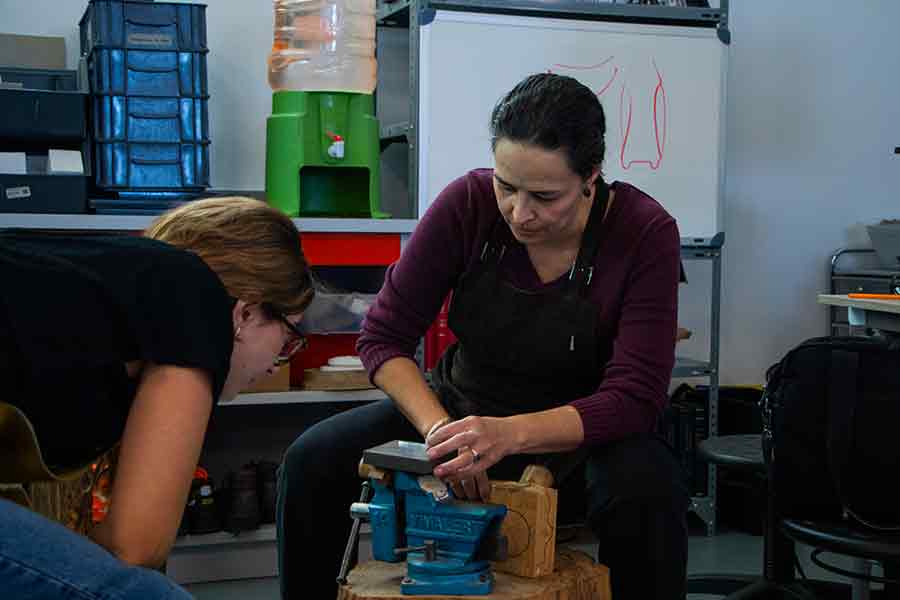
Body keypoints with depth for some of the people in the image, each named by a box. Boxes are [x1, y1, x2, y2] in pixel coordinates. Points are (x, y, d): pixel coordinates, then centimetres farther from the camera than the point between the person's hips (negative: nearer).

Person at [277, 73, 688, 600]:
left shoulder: (645, 231, -21)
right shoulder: (468, 204, -16)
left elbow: (634, 397, -25)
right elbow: (383, 338, -12)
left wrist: (510, 434, -41)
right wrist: (440, 431, -30)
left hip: (578, 433, -2)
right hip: (463, 409, 2)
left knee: (648, 489, -35)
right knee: (313, 460, -18)